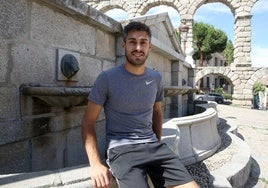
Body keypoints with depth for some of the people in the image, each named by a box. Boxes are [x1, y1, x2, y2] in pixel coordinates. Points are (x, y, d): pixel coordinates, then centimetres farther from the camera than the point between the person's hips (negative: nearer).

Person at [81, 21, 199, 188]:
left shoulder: (156, 78, 7)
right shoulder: (107, 78, -8)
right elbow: (88, 122, -5)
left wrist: (158, 145, 15)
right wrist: (96, 164, -15)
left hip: (153, 144, 5)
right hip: (122, 148, -4)